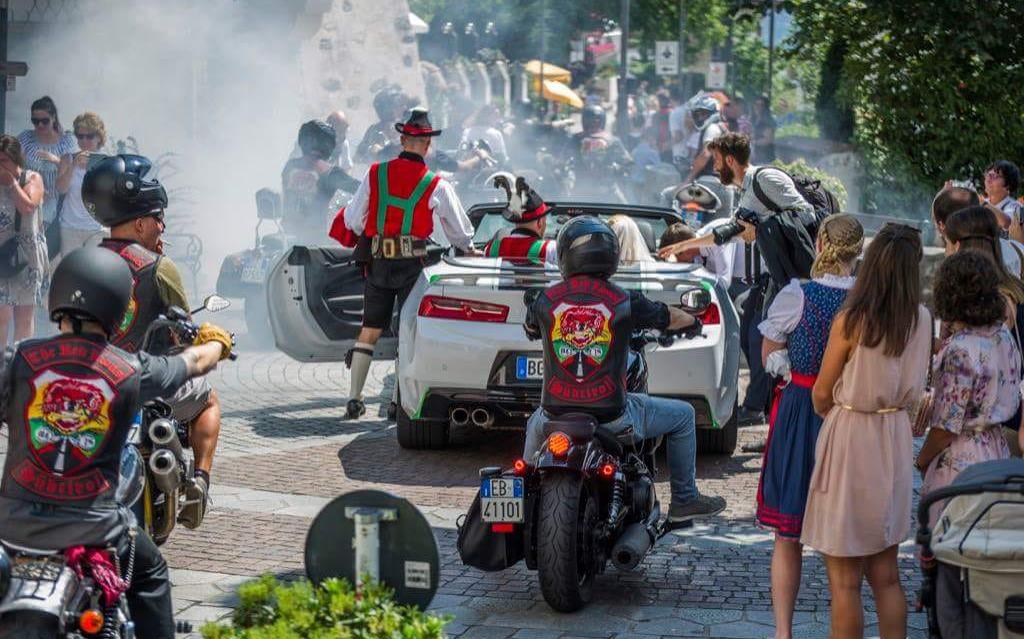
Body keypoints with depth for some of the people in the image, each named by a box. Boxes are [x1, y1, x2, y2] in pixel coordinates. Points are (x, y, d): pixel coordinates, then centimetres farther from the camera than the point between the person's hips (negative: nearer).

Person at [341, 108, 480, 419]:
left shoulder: (376, 174, 2)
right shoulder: (436, 186, -2)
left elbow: (353, 219, 4)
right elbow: (459, 231, 10)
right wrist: (470, 250, 31)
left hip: (377, 262, 3)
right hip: (412, 263, -3)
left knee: (370, 330, 10)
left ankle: (354, 397, 10)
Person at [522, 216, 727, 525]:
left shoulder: (546, 300, -3)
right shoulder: (624, 302, -8)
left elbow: (530, 330, 20)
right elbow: (672, 318, 9)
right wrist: (694, 322, 33)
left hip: (557, 414, 3)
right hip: (612, 416, -3)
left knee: (535, 426, 39)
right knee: (682, 415, 19)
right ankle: (684, 500, 24)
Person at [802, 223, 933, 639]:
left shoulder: (851, 321, -15)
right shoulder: (921, 320, -3)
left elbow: (821, 394, -5)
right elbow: (913, 389, 4)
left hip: (850, 438, -5)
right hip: (896, 438, 5)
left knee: (845, 581, 3)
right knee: (886, 576, 16)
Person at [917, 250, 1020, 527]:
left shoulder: (959, 350, -22)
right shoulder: (1003, 335, 2)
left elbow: (947, 425, -19)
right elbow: (1013, 398, 12)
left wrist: (922, 460, -3)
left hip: (960, 459, -8)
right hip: (996, 448, 9)